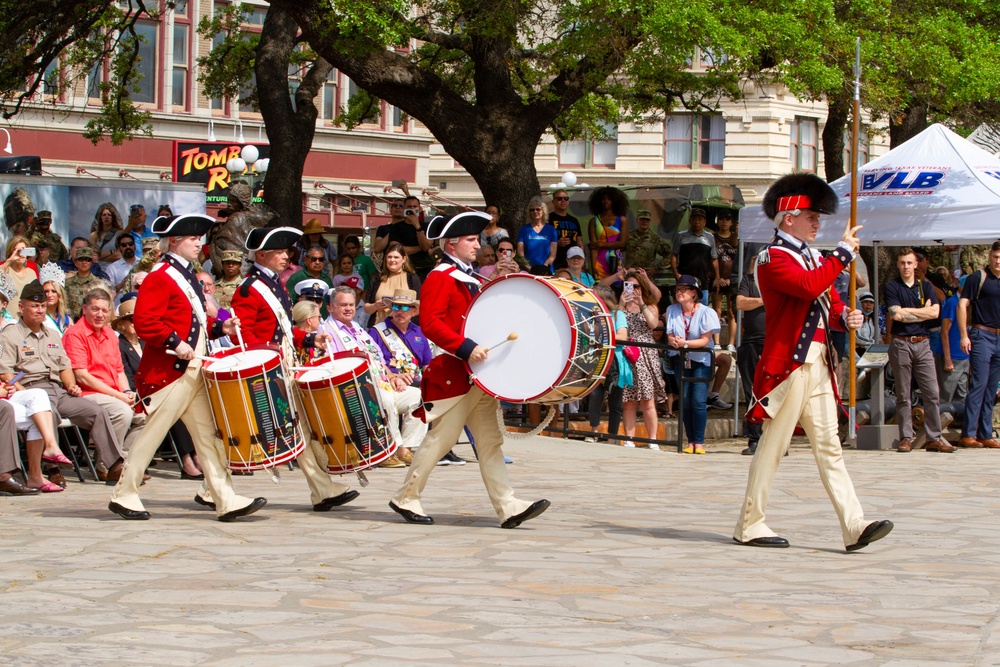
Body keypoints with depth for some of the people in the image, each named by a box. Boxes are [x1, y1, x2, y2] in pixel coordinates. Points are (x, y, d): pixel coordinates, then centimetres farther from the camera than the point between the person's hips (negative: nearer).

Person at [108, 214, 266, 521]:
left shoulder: (187, 277, 18)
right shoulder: (160, 278, -11)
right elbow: (143, 322, -21)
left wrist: (219, 327, 8)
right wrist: (175, 343, -25)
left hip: (195, 372, 9)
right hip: (169, 374, -9)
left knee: (208, 435, 3)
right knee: (152, 435, -1)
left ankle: (227, 501, 1)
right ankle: (124, 496, 11)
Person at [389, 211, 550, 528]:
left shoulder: (472, 280, 19)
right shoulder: (440, 278, -9)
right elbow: (430, 323, -21)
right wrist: (466, 348, -28)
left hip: (480, 377, 9)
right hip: (453, 376, -9)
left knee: (490, 441, 2)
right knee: (441, 439, -2)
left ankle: (508, 507, -2)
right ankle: (406, 499, 11)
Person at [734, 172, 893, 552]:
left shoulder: (813, 258, 20)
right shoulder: (772, 259, -9)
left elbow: (829, 303, 20)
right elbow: (809, 286, -26)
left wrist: (846, 318, -2)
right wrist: (844, 253, -17)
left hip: (818, 365, 9)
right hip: (789, 364, -9)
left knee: (829, 446, 4)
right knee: (773, 445, -2)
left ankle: (854, 527, -1)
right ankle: (749, 525, 7)